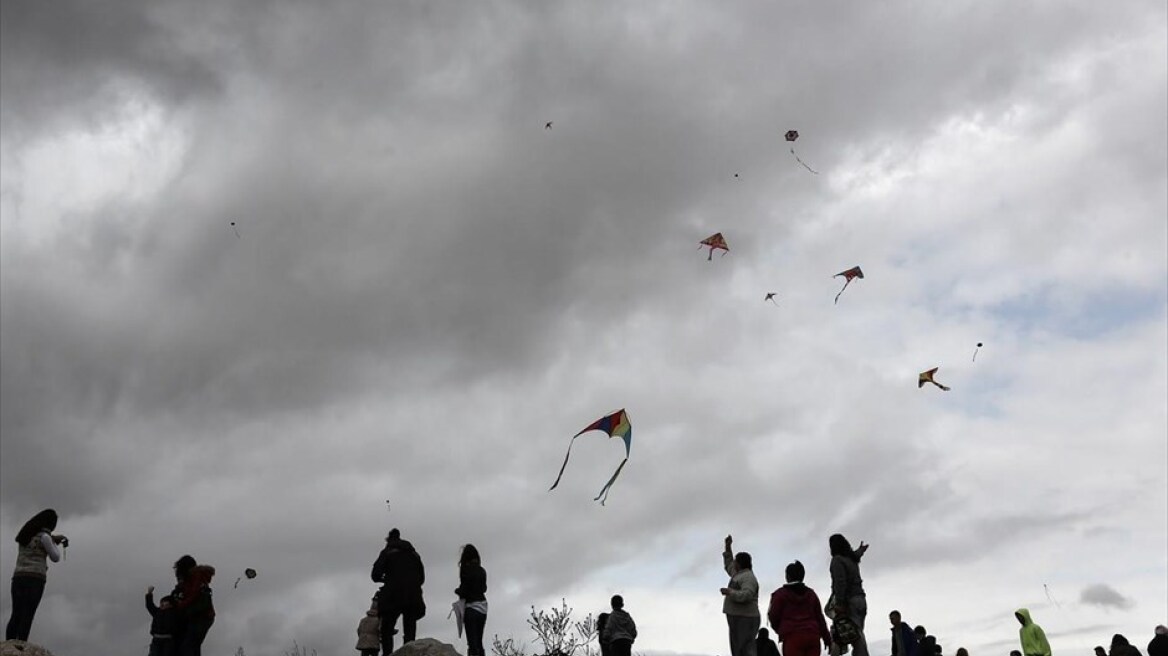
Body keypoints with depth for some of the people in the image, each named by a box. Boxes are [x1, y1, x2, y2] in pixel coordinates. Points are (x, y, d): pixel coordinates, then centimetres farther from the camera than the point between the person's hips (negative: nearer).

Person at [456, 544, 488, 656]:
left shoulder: (466, 570, -11)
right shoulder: (482, 571, 7)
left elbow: (463, 591, -14)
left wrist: (457, 591, 5)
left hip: (471, 607, -6)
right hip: (483, 606, 6)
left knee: (472, 643, -5)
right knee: (479, 642, 14)